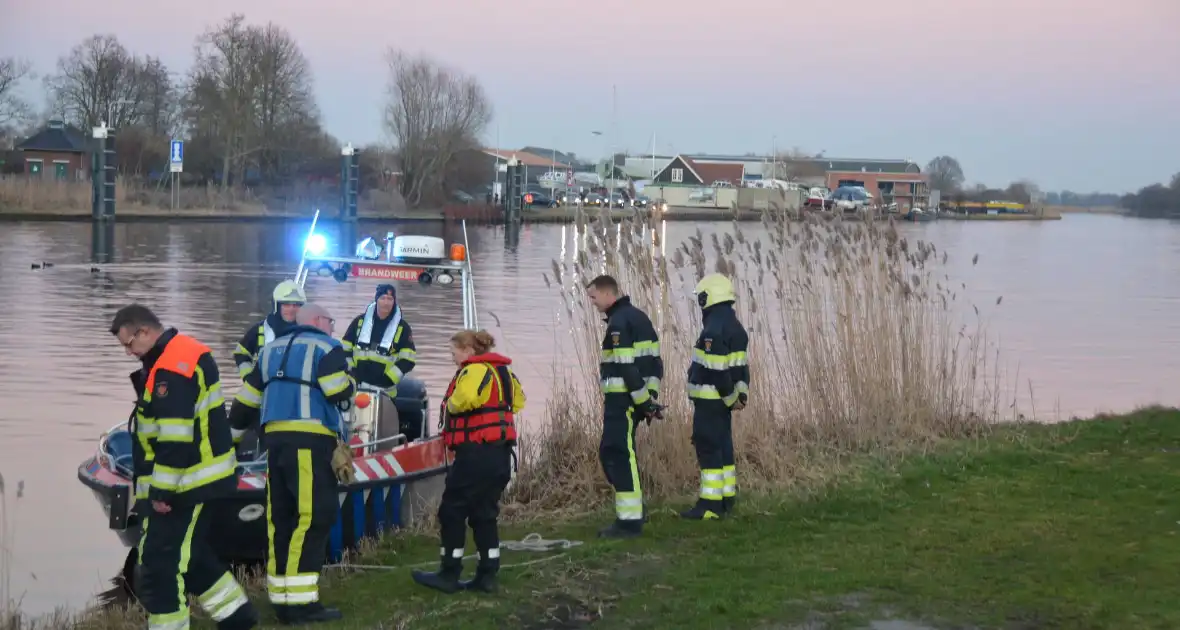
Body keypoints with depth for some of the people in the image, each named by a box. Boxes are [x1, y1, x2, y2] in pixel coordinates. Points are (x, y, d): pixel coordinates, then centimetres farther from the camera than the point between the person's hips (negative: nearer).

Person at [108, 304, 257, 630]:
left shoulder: (172, 369, -21)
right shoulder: (185, 353, 13)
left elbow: (175, 438, -26)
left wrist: (160, 490, -21)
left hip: (187, 483, -11)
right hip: (200, 477, 11)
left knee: (161, 560, -6)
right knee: (188, 552, 20)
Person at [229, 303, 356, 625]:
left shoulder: (270, 350, 22)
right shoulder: (326, 347, 2)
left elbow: (246, 401, 22)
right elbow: (341, 396, -9)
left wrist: (232, 426, 38)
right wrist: (346, 380, 13)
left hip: (276, 439, 7)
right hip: (311, 441, -7)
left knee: (282, 518, 9)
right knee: (314, 517, -9)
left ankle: (282, 599, 11)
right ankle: (300, 601, -14)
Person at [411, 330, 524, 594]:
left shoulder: (475, 370, -14)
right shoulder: (502, 371, 16)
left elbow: (465, 398, -33)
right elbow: (517, 401, 27)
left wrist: (451, 406, -12)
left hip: (476, 454, -9)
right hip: (500, 454, 9)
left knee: (452, 512, 1)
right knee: (484, 514, 13)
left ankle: (449, 575, 4)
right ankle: (487, 575, 12)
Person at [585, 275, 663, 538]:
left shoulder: (619, 322, -14)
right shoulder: (637, 316, 17)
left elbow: (627, 367, -20)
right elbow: (654, 359, 17)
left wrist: (643, 399, -17)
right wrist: (650, 395, 13)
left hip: (622, 400, -10)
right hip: (632, 399, 10)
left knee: (619, 456, -7)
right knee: (612, 453, 17)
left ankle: (630, 521, -6)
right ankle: (632, 509, 20)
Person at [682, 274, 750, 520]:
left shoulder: (714, 329, -19)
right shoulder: (735, 326, 14)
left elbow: (717, 370, -22)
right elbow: (741, 366, 12)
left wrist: (730, 398, -14)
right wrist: (740, 394, 8)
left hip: (709, 400, -10)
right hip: (722, 401, 10)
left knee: (708, 448, -7)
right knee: (722, 446, 13)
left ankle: (710, 504, -8)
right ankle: (726, 499, 18)